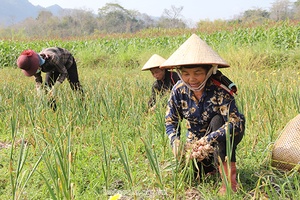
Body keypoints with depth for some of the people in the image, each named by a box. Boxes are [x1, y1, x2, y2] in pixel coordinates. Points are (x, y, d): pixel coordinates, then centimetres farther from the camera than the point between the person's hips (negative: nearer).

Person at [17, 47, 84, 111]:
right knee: (47, 87, -7)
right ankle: (53, 110, 4)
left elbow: (64, 73, -34)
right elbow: (38, 80, -15)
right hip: (53, 67, 4)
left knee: (75, 85, 2)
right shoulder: (35, 63, -29)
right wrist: (39, 91, -34)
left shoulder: (52, 58, -47)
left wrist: (54, 88, -41)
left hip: (67, 61, -4)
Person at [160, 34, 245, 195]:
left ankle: (229, 179, -31)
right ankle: (209, 166, 18)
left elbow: (236, 122, -36)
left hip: (223, 141, -4)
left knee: (217, 121, -34)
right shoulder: (179, 90, -14)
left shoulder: (219, 90, -27)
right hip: (194, 143, 4)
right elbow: (170, 121, -4)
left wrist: (209, 140, -46)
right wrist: (175, 140, -26)